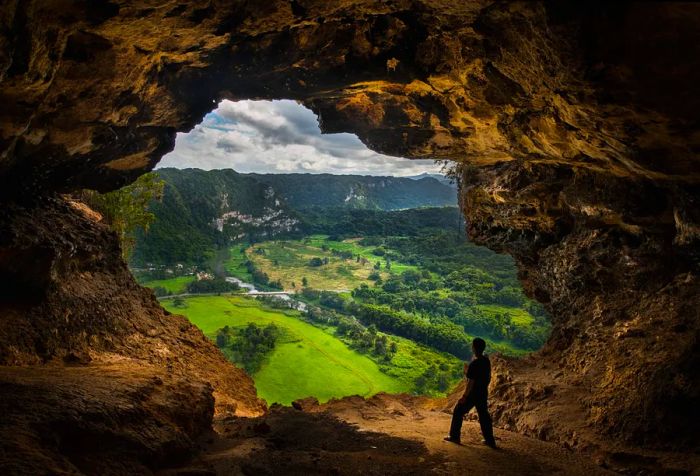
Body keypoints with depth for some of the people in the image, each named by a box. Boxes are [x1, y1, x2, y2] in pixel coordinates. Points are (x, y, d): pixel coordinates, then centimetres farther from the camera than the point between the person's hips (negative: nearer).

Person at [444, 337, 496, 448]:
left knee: (458, 412, 8)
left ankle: (455, 436, 15)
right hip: (483, 394, 7)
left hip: (473, 394, -7)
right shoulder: (486, 361, -1)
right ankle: (490, 440, 21)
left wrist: (464, 396, -15)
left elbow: (471, 382, -22)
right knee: (484, 415, 17)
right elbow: (488, 377, 10)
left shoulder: (474, 364, -25)